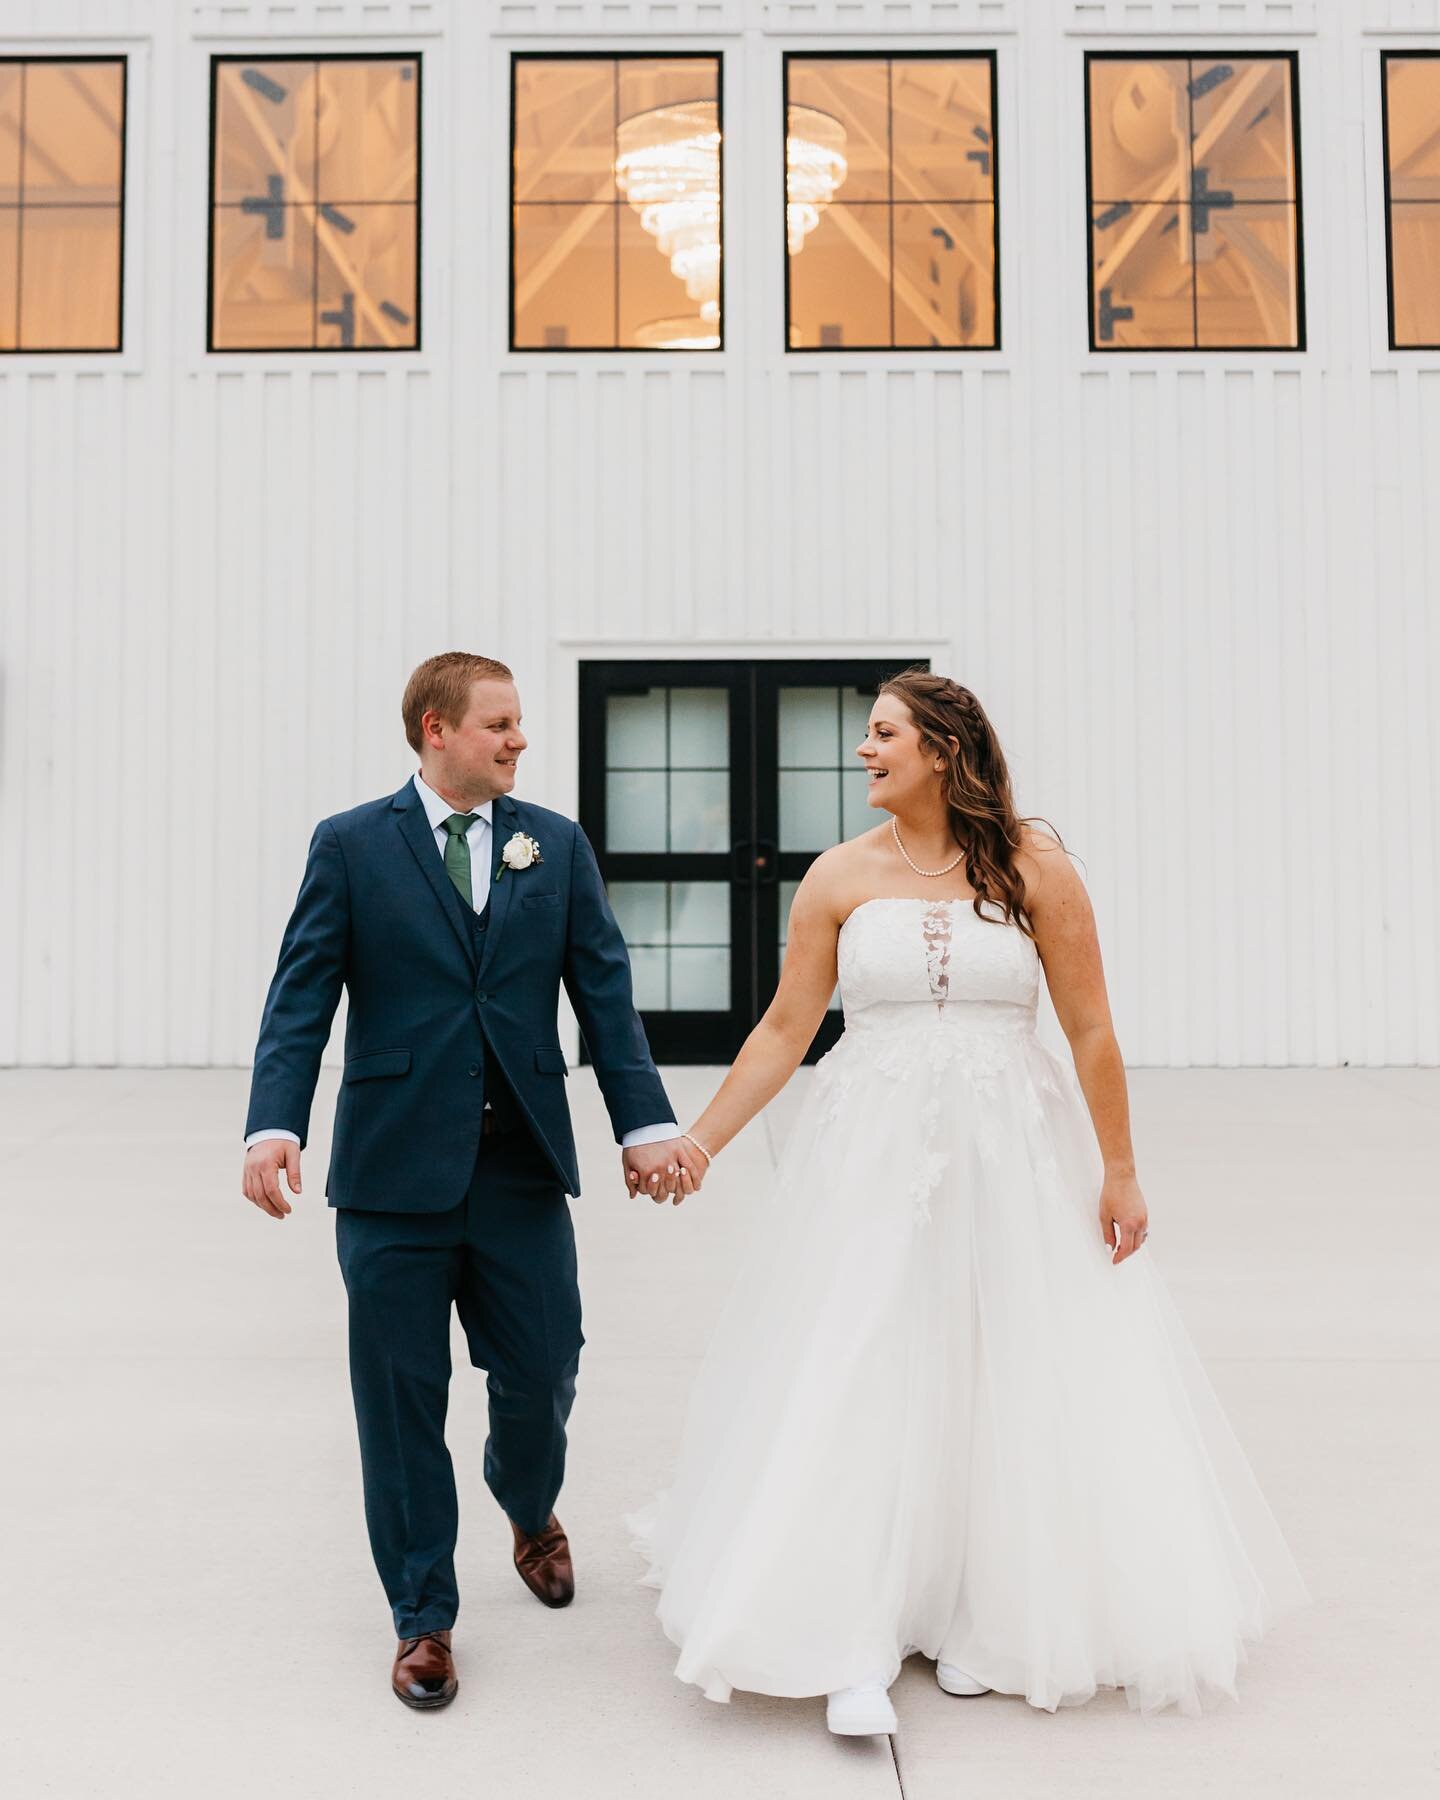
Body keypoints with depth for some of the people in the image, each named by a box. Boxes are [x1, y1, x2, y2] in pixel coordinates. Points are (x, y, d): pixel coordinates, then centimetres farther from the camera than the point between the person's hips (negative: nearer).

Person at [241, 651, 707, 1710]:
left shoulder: (556, 845, 8)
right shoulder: (351, 846, 1)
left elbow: (604, 990, 2)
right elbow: (302, 998, -4)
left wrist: (646, 1123, -8)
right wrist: (275, 1125, -19)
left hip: (523, 1167, 2)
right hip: (395, 1172, -2)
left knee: (542, 1375, 8)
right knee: (401, 1401, 7)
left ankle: (531, 1512, 43)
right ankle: (424, 1616, 26)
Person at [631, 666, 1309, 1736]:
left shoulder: (1033, 868, -3)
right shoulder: (840, 876, 1)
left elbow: (1092, 1029, -1)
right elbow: (785, 1030, 2)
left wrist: (1119, 1172, -3)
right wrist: (698, 1142, -4)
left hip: (1014, 1155, 0)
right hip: (874, 1155, 1)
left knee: (1014, 1384, 7)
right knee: (860, 1387, -1)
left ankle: (987, 1619, 28)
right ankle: (857, 1648, 11)